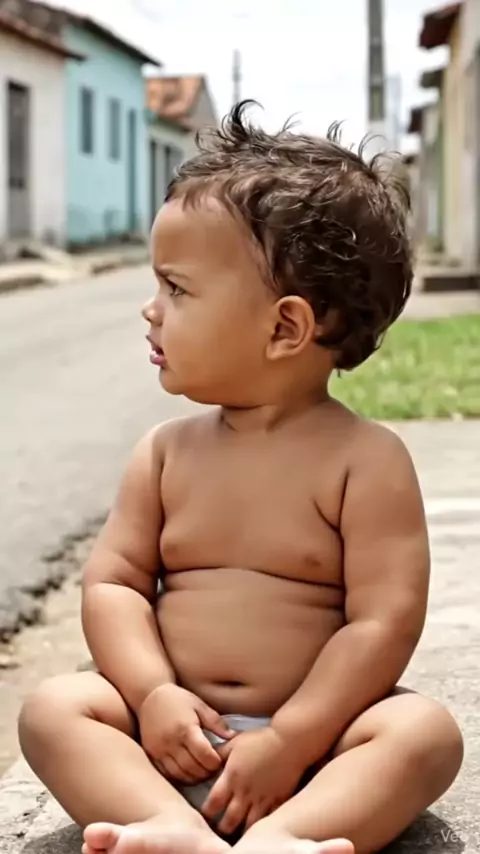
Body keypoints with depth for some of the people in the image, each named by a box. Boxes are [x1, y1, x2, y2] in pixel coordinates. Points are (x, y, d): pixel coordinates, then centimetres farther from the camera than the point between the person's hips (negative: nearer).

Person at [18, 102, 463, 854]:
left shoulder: (366, 460, -6)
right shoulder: (166, 452, 7)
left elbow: (385, 622, -11)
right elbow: (113, 581, 4)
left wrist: (289, 744, -19)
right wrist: (153, 694, -14)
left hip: (312, 737, -3)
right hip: (176, 736, 4)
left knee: (426, 731, -28)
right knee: (53, 709, -18)